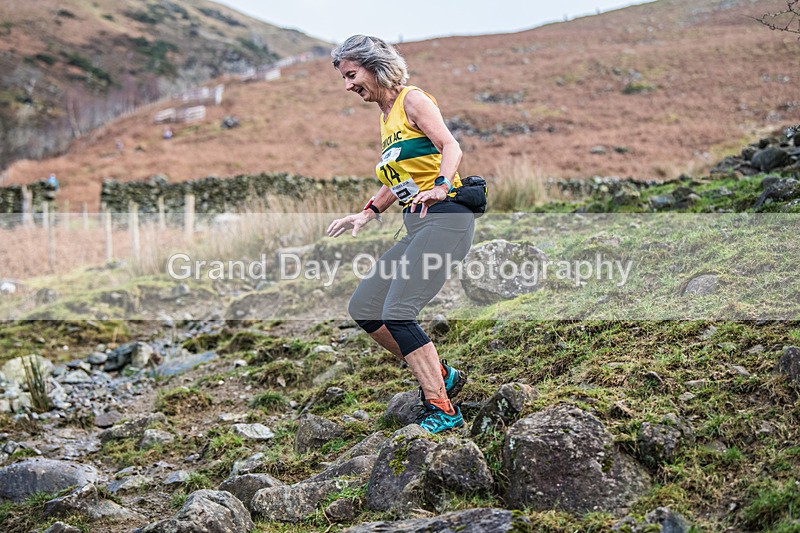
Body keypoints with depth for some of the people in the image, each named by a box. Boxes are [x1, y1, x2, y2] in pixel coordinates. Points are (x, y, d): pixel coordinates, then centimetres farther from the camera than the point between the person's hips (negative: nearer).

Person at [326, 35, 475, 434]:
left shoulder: (412, 100, -4)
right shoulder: (385, 116, 21)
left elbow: (450, 146, -18)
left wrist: (441, 187, -35)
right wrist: (367, 214, 24)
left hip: (445, 218, -10)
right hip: (416, 226, 10)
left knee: (396, 313, -19)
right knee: (363, 309, 6)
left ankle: (441, 410, -14)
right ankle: (440, 376, 14)